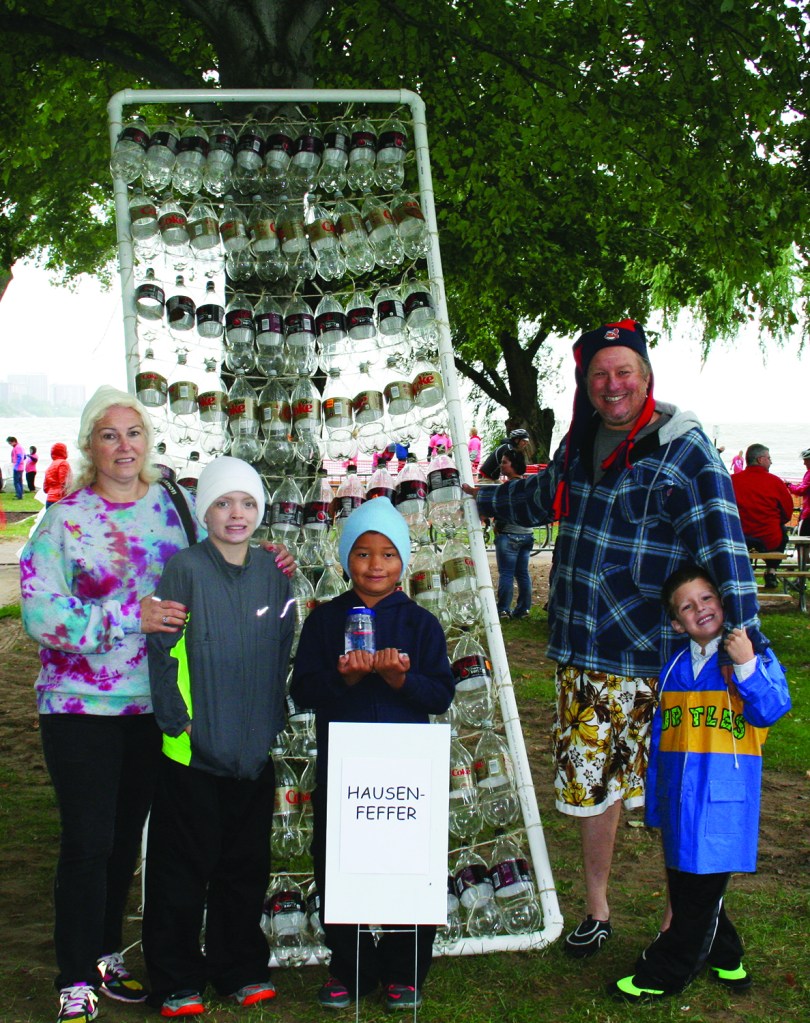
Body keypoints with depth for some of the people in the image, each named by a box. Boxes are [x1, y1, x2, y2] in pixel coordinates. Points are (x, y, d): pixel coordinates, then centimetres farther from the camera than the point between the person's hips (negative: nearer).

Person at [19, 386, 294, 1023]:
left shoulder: (173, 507, 6)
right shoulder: (65, 520, -7)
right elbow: (40, 612, -15)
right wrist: (130, 617, -21)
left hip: (155, 705, 4)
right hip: (82, 707, -4)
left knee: (127, 838, 15)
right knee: (87, 841, -2)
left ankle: (107, 958, 32)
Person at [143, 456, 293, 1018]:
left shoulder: (273, 574, 5)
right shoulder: (184, 569, -8)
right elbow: (161, 649, -8)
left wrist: (274, 720, 10)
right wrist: (176, 719, -10)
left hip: (255, 751, 4)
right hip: (193, 751, -4)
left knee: (247, 866, 14)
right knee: (183, 868, 5)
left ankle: (242, 968, 30)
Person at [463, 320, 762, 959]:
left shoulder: (682, 449, -10)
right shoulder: (581, 445, 10)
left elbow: (722, 543, -17)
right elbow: (541, 497, 32)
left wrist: (742, 631, -25)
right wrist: (482, 498, 45)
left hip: (653, 657, -6)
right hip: (583, 651, 6)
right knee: (590, 783, 14)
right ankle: (597, 911, 32)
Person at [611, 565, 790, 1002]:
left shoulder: (753, 655, -5)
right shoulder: (674, 667, 8)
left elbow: (771, 709, -17)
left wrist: (747, 664, -28)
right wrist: (655, 801, 15)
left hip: (724, 796, -5)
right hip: (679, 794, 6)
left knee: (702, 885, 2)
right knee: (685, 879, 15)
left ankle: (664, 972, 15)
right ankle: (723, 958, 35)